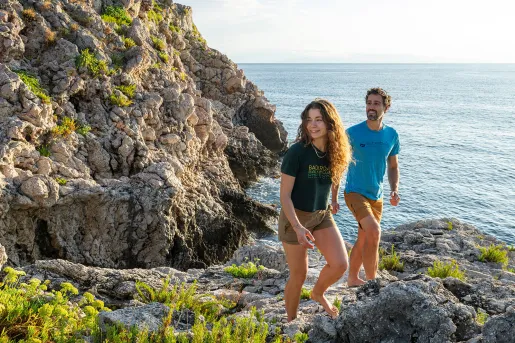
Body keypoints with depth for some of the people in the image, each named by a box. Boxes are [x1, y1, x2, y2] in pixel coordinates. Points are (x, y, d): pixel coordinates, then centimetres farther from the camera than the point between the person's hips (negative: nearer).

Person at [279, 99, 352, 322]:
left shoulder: (335, 152, -5)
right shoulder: (298, 151, -20)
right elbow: (285, 195, -19)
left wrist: (334, 200, 24)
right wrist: (298, 228, -28)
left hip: (322, 215, 5)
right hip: (295, 217, -4)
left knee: (340, 264, -11)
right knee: (299, 276, 4)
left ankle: (318, 293, 22)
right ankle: (291, 322, 29)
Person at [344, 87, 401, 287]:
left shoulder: (391, 135, 0)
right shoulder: (353, 133, -13)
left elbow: (393, 166, 12)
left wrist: (395, 190, -4)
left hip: (376, 196, 5)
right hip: (355, 193, -5)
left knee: (363, 240, 15)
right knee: (374, 231, -24)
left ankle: (352, 280, 33)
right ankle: (372, 282, -11)